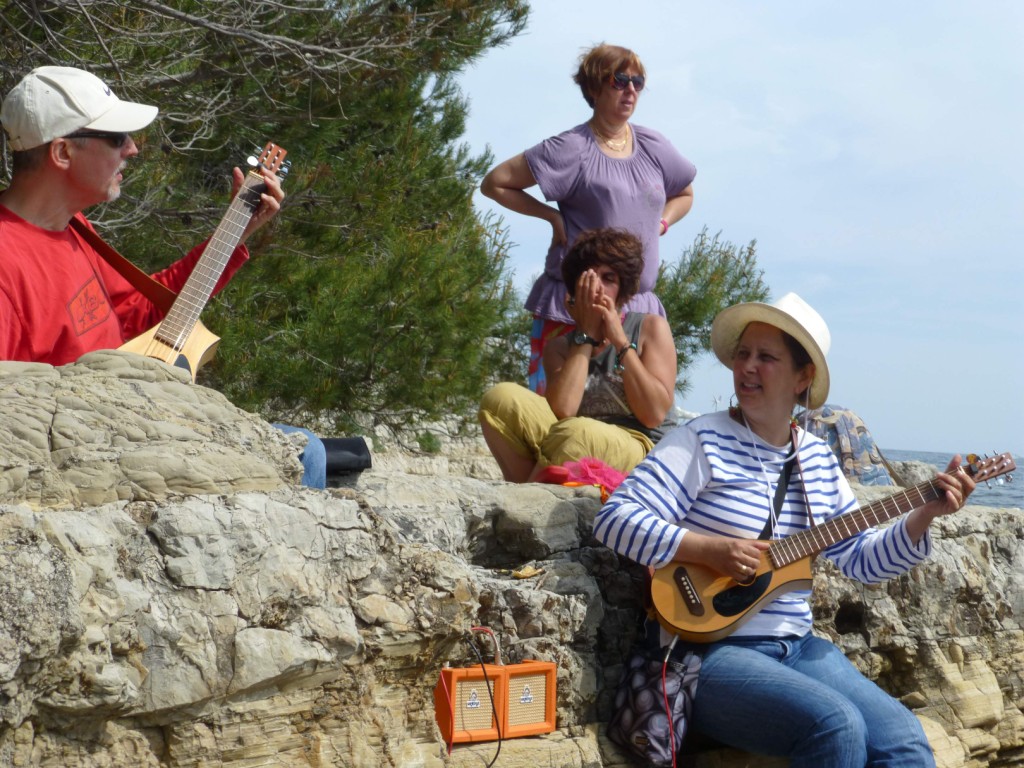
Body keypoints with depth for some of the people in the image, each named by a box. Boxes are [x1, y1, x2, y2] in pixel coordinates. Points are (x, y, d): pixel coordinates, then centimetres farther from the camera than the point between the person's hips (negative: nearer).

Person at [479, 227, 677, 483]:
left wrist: (620, 340, -9)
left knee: (579, 435, -36)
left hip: (641, 451, -3)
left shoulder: (651, 328, 4)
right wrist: (586, 336, -5)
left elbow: (655, 415, -9)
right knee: (501, 398, -15)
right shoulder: (561, 346, 11)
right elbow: (560, 411, -12)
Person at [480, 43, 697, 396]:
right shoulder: (572, 148, -4)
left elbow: (684, 194, 30)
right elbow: (494, 183, -3)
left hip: (639, 306, 5)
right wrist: (553, 216, -6)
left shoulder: (653, 147, 12)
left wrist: (659, 225, 12)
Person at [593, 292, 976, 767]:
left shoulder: (818, 460, 13)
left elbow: (860, 559, 17)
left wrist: (926, 514, 3)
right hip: (710, 649, -6)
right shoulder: (703, 442, -6)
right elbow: (616, 519, -13)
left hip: (795, 646, 6)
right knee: (836, 725, -29)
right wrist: (708, 550, -20)